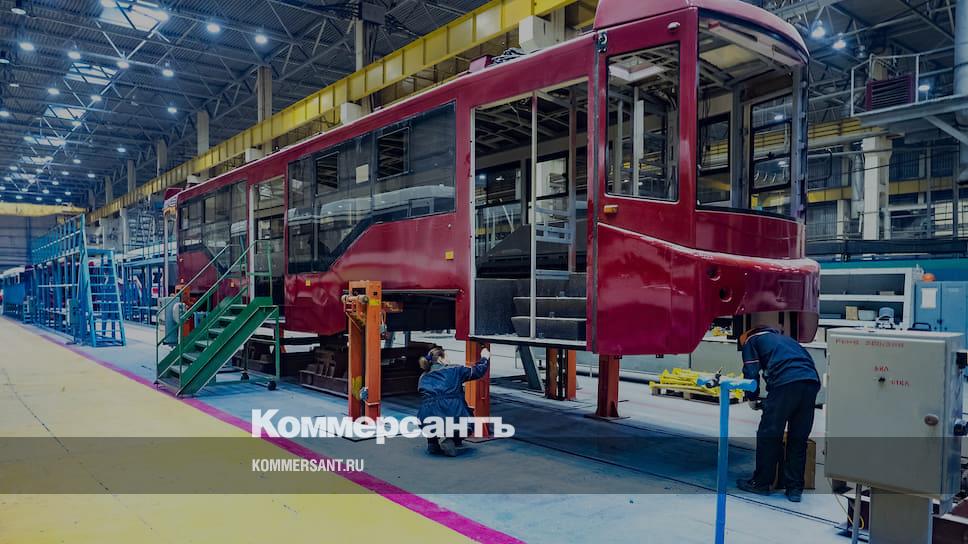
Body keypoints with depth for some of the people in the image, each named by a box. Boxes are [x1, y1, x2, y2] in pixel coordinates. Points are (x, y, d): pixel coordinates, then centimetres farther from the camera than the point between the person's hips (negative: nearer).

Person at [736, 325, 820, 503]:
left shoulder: (751, 341, 19)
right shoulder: (784, 337, 36)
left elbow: (751, 372, 8)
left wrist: (752, 397, 23)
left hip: (786, 382, -6)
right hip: (811, 381, 6)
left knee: (768, 435, 6)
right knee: (799, 438, 13)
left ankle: (761, 483, 14)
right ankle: (795, 488, 16)